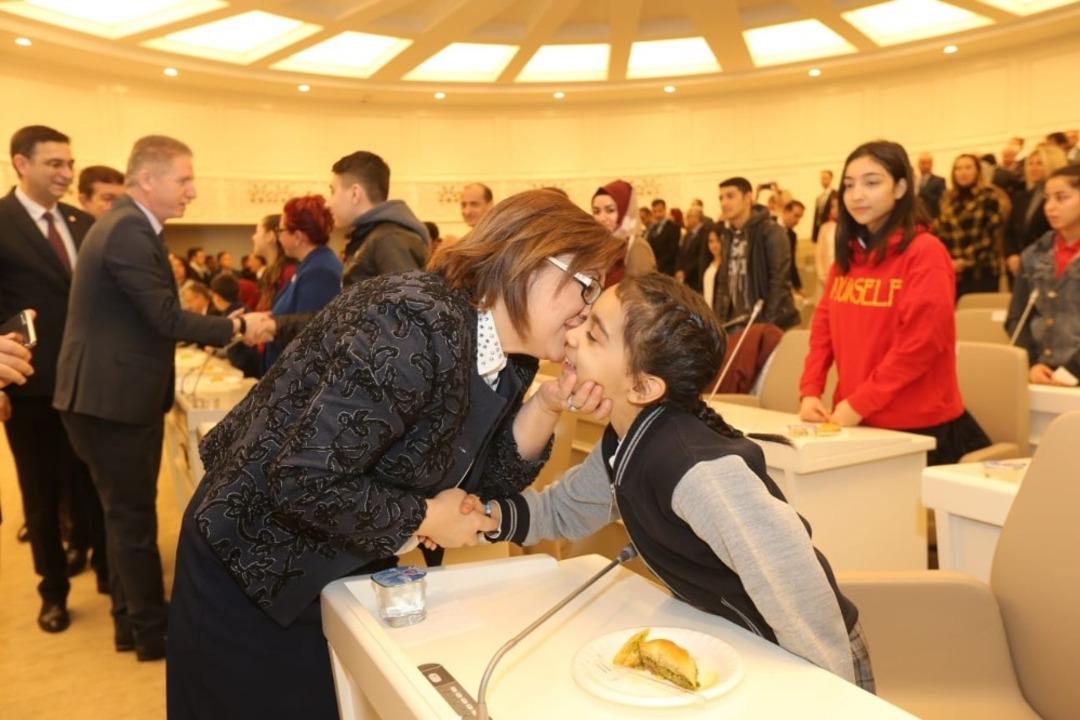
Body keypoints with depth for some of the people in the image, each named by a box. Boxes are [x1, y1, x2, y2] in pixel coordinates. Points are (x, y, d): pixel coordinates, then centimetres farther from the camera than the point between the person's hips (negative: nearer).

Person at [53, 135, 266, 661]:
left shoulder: (126, 224, 12)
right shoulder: (129, 231, -21)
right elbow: (166, 318, -22)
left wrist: (215, 330, 11)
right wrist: (237, 327, -12)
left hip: (116, 393, 10)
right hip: (114, 398, -10)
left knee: (126, 514, 19)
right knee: (134, 517, 3)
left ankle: (131, 620, 34)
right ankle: (152, 631, 18)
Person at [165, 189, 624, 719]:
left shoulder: (511, 361, -4)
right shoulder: (418, 325, -32)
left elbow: (484, 481, 1)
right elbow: (305, 481, -34)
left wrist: (548, 407, -13)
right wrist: (426, 520, -21)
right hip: (253, 567, -7)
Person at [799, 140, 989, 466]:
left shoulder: (925, 252, -12)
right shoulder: (847, 254, 9)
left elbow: (922, 342, -19)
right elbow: (823, 326, 8)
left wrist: (859, 403, -19)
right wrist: (810, 390, -4)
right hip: (856, 422, 6)